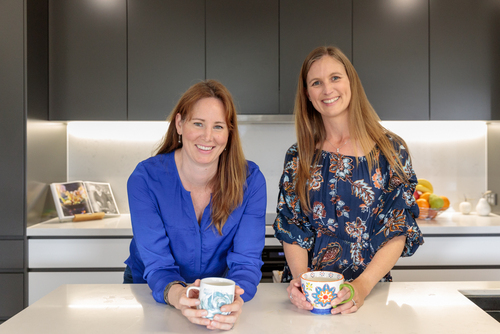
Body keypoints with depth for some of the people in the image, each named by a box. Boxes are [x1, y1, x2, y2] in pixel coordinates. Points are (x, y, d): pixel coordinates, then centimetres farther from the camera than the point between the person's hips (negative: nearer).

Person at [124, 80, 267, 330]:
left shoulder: (250, 180, -14)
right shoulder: (145, 179, -17)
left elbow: (246, 262, -17)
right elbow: (158, 265, -20)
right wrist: (177, 295, -42)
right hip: (150, 291, 1)